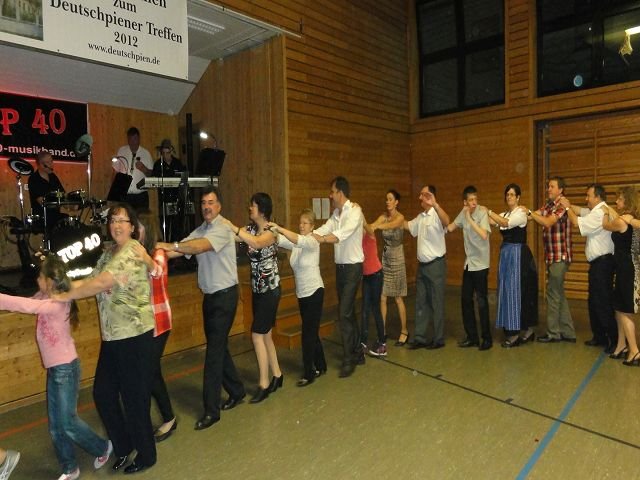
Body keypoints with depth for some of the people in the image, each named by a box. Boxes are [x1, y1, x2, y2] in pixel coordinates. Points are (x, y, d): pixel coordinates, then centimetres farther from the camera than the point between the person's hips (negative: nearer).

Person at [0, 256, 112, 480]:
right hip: (53, 369, 8)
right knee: (55, 425, 14)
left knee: (67, 423, 2)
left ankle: (103, 447, 26)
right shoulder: (43, 298, 5)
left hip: (66, 368, -8)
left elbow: (27, 306, -35)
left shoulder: (59, 303, -23)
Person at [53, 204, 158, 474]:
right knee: (103, 393, 15)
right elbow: (91, 280, 9)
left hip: (134, 335, -9)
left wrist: (66, 296, -12)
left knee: (134, 397, 3)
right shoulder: (110, 251, 14)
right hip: (112, 336, 9)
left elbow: (100, 283, -23)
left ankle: (146, 456, 24)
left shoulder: (132, 251, -16)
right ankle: (123, 446, 36)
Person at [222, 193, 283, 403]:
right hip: (257, 289, 8)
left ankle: (264, 384, 6)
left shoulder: (270, 231, -15)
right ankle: (277, 376, 28)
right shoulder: (250, 228, 7)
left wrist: (231, 225, -34)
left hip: (270, 289, -7)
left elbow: (257, 243, -36)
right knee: (265, 335, 14)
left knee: (257, 335, -6)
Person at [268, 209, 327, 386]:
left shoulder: (312, 241, -14)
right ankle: (320, 366, 30)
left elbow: (299, 240, -35)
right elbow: (279, 241, -11)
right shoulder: (295, 242, 5)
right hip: (302, 293, 7)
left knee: (308, 333, -3)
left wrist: (279, 228, -43)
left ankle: (308, 374, 9)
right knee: (312, 332, 16)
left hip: (314, 292, -7)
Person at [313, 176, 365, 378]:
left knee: (344, 314, -8)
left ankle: (348, 360, 5)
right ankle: (357, 352, 28)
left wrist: (321, 239, -31)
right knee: (348, 312, 14)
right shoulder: (335, 214, 10)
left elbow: (343, 234, -28)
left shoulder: (355, 211, -14)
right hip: (340, 267, 8)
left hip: (353, 267, -8)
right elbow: (322, 231, 0)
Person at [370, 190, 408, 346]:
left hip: (397, 259, -5)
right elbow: (372, 226, -15)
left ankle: (404, 332, 18)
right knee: (382, 297, 5)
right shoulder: (383, 216, 4)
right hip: (385, 258, 5)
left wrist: (376, 226, -53)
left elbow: (390, 225, -33)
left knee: (398, 298, 3)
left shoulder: (400, 217, -11)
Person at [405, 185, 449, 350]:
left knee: (437, 303, 4)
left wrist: (435, 205, -53)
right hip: (422, 265, 8)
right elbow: (408, 225, 28)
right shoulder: (420, 217, 11)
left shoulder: (436, 215, -15)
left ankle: (438, 339, 16)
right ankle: (420, 337, 22)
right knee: (421, 302, 12)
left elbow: (446, 221, -38)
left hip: (436, 264, -8)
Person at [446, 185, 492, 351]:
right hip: (468, 263, 6)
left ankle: (487, 338, 13)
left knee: (481, 301, -2)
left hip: (481, 264, -6)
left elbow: (484, 235, -27)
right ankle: (472, 336, 23)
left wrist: (470, 219, -24)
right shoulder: (464, 212, 4)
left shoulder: (482, 212, -13)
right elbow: (450, 228, 14)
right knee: (465, 299, 10)